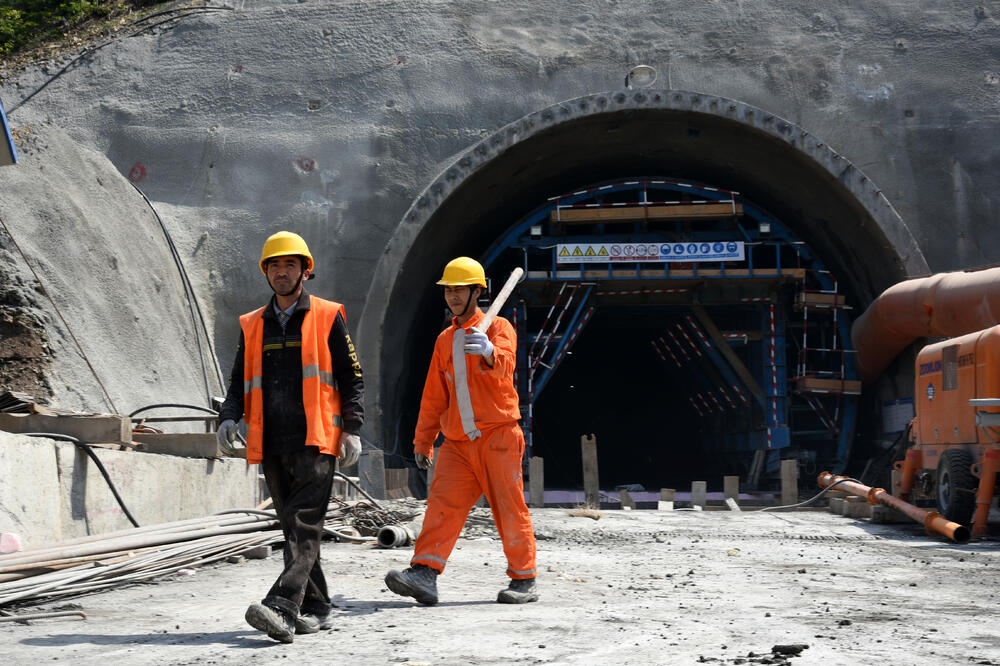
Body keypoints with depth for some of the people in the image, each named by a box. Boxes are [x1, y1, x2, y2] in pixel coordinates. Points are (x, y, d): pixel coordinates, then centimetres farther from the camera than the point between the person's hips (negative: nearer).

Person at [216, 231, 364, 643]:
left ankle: (283, 608, -27)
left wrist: (352, 429, -7)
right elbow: (239, 382, 17)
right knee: (293, 528, 8)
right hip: (271, 444, 5)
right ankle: (315, 610, 15)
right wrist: (229, 418, -3)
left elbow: (352, 378, 4)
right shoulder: (253, 326, 16)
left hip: (315, 440, -5)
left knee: (304, 527, -15)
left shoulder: (327, 317, 4)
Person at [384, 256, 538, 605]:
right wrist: (422, 441, 21)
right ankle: (424, 574, -19)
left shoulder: (498, 327, -1)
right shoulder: (445, 340, 18)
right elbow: (433, 396, 23)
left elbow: (504, 363, -25)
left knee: (509, 509, -1)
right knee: (442, 503, -9)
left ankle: (524, 580, 9)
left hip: (498, 437, -5)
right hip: (457, 443, 5)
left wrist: (489, 351, -48)